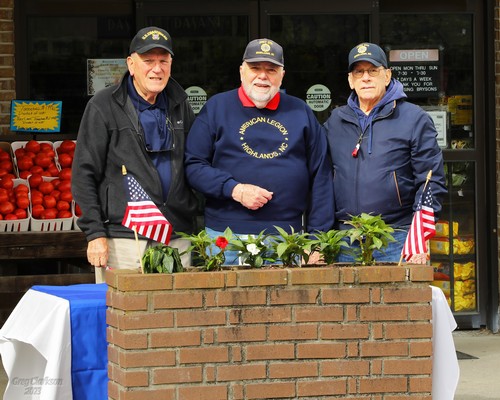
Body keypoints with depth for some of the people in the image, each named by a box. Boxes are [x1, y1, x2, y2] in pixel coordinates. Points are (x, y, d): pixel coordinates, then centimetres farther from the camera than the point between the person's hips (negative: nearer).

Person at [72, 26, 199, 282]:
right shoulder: (104, 106, -1)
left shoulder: (179, 105, 14)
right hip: (123, 239, -4)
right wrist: (95, 232, -10)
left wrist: (192, 217, 12)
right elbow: (84, 174, -3)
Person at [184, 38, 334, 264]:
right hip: (226, 236, -1)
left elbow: (321, 176, 11)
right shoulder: (216, 108, 7)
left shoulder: (300, 112, 13)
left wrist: (317, 237, 4)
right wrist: (235, 190, -12)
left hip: (288, 238, 1)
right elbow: (193, 166, 2)